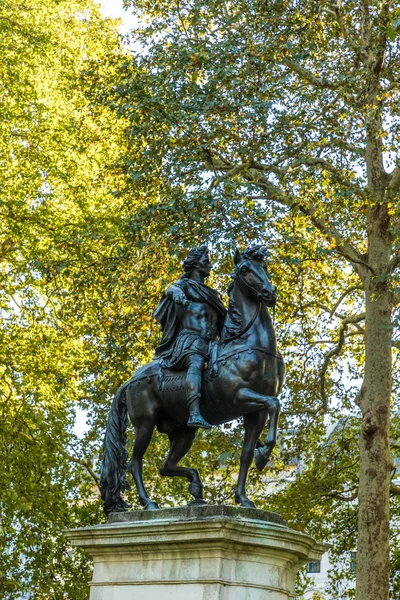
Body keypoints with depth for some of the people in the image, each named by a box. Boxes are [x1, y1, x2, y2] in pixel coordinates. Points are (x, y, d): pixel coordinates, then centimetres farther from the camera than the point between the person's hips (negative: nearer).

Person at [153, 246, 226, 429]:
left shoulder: (213, 295, 35)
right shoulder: (185, 284, 15)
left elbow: (223, 323, 36)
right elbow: (171, 289, -7)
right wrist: (177, 293, -30)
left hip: (210, 343, 9)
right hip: (190, 338, -9)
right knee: (196, 362, -36)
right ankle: (194, 414, -57)